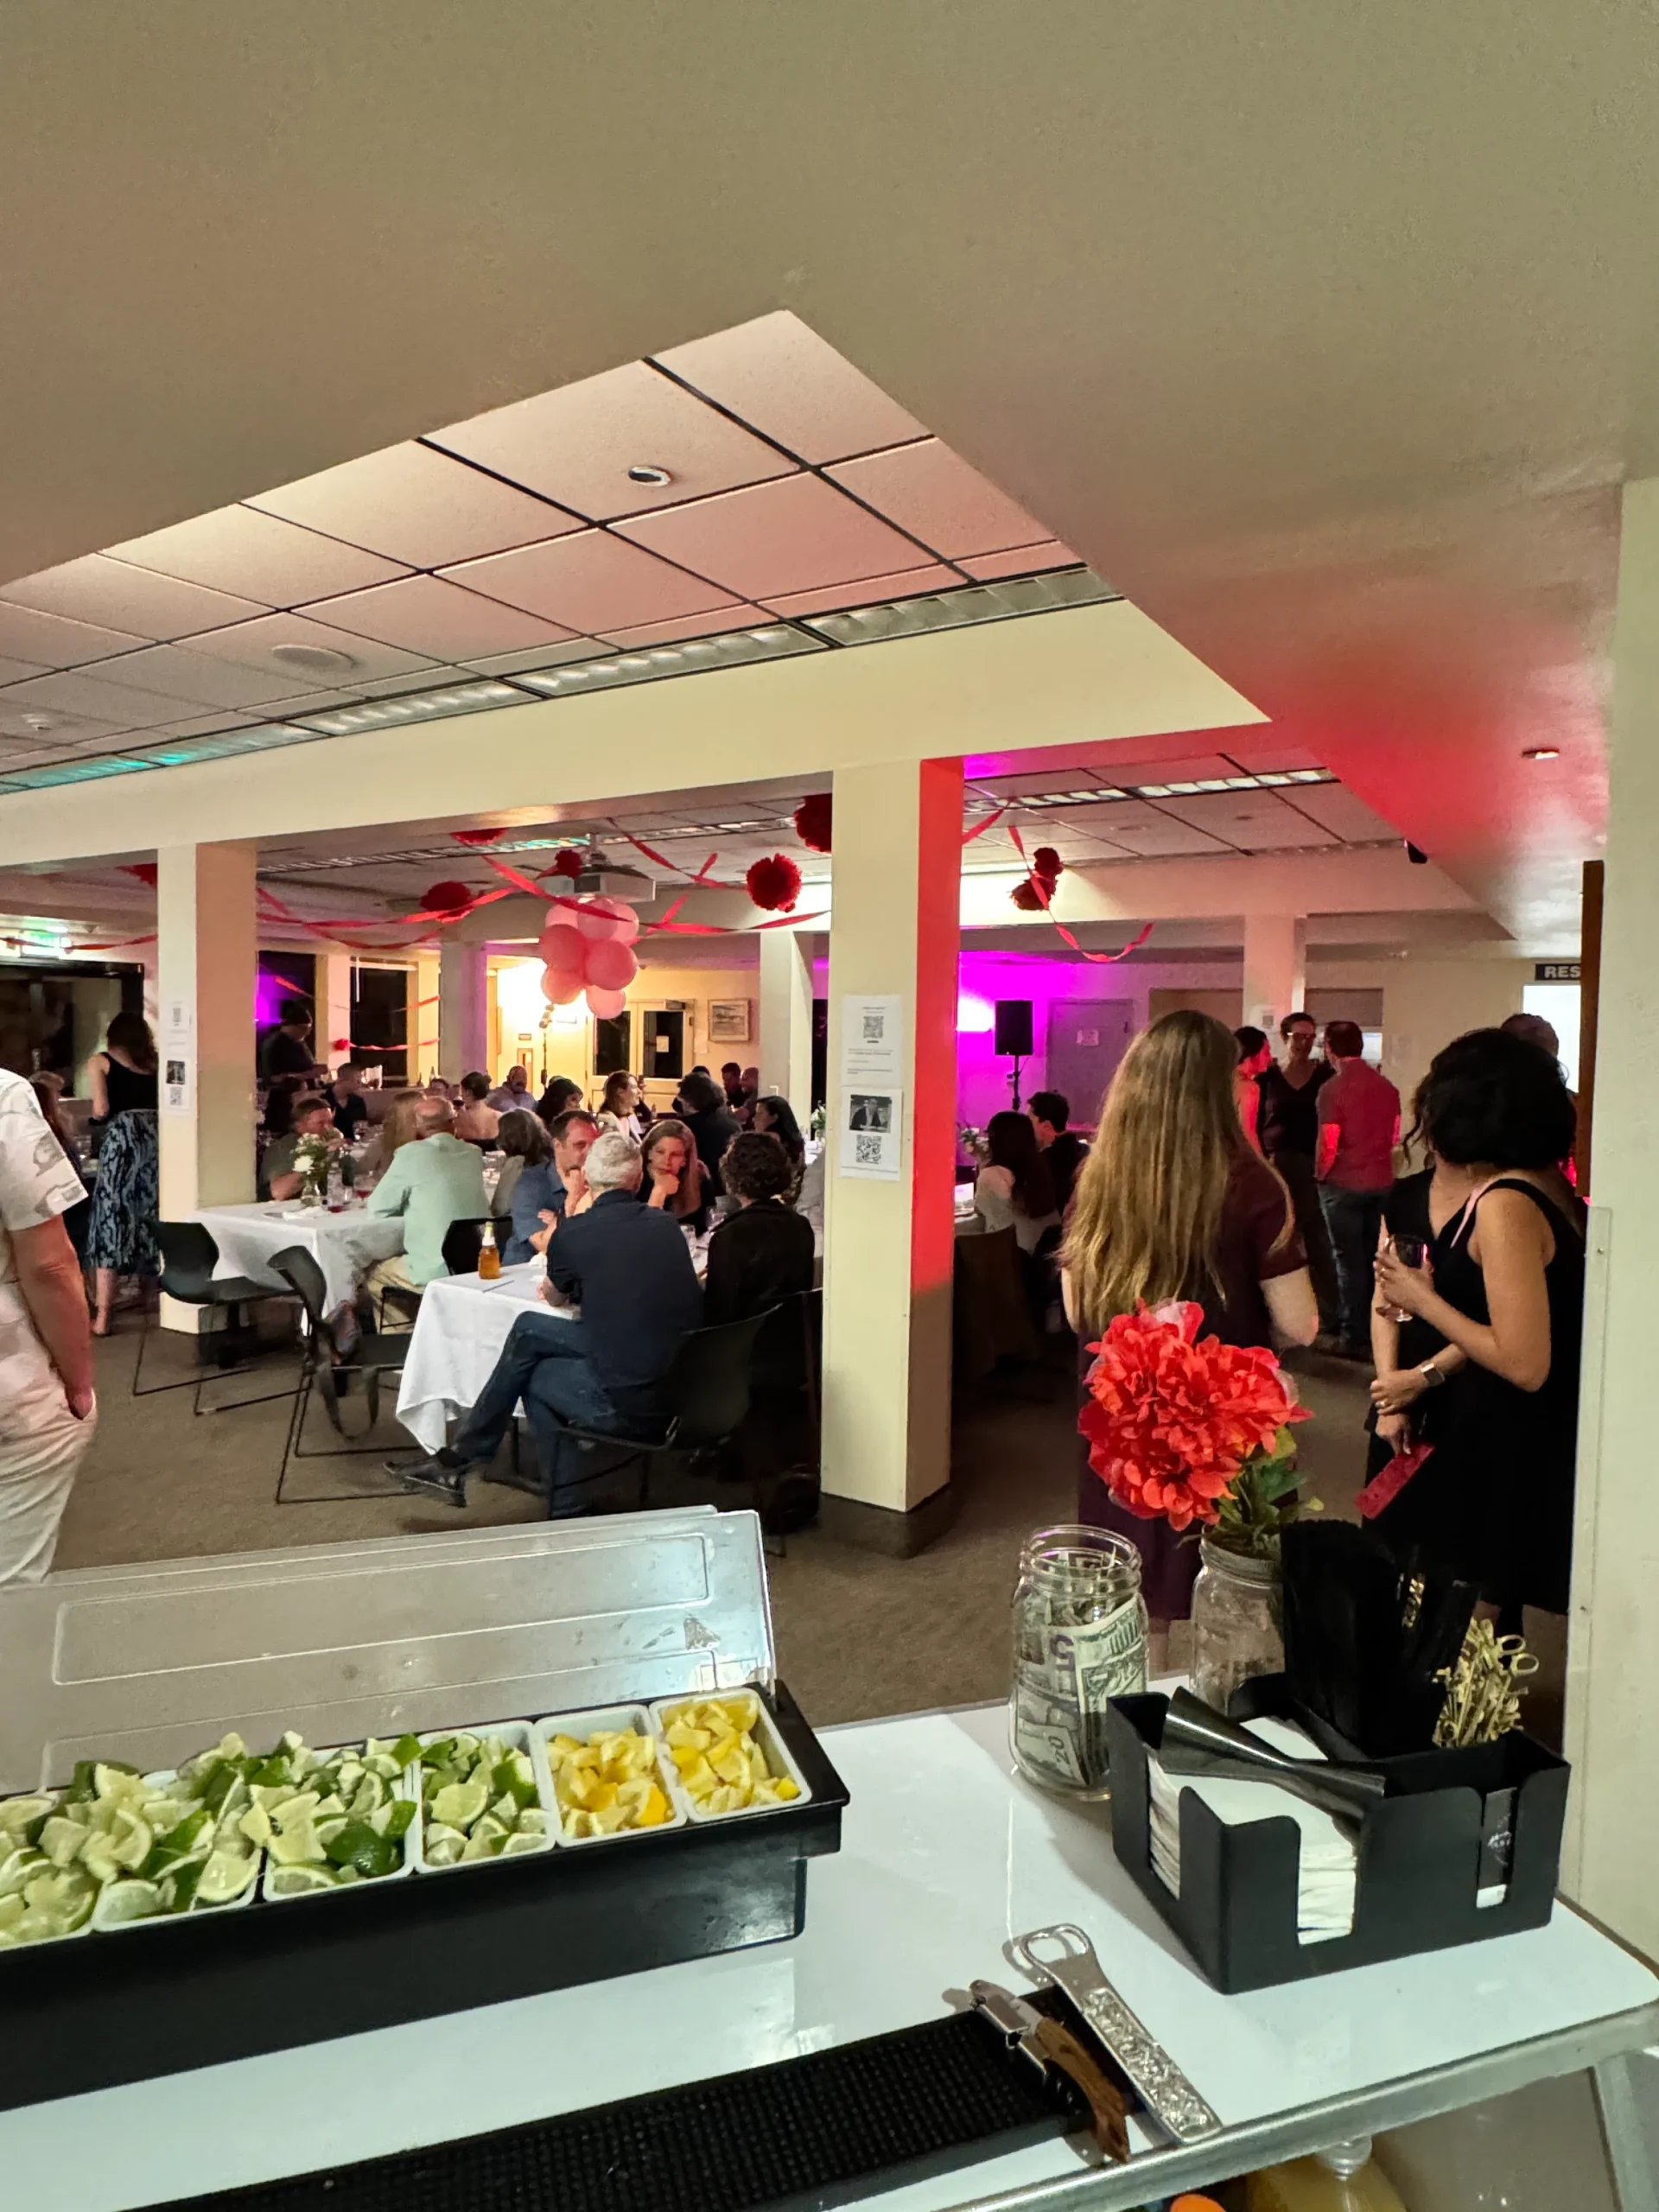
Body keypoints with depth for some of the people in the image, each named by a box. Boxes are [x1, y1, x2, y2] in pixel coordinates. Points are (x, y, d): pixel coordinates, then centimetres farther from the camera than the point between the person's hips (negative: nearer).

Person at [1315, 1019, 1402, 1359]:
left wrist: (1321, 1174, -1)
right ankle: (1376, 1333, 22)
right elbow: (1395, 1136, 10)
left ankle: (1355, 1338, 8)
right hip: (1381, 1182, 5)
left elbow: (1328, 1144, -17)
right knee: (1375, 1260, 14)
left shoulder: (1333, 1088, -15)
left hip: (1344, 1184, -5)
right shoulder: (1386, 1086, 3)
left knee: (1350, 1261, 3)